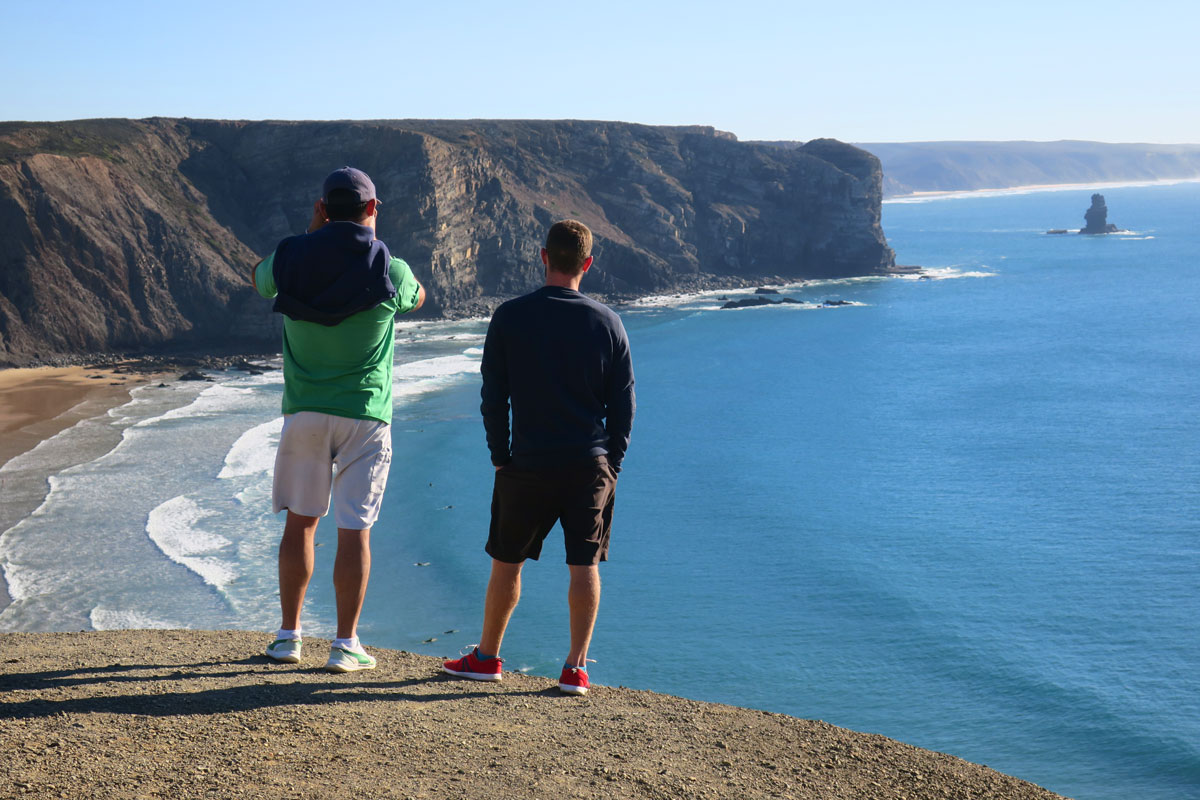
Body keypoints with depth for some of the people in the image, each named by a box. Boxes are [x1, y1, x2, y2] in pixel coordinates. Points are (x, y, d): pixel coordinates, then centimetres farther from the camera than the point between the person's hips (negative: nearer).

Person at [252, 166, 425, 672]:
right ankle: (346, 645, 4)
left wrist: (312, 233, 18)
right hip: (364, 414, -2)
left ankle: (288, 636, 19)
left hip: (304, 410, 2)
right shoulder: (388, 269, -7)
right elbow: (417, 299, 17)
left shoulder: (291, 258, -2)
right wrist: (369, 243, 16)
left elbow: (259, 280, 22)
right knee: (354, 530, 2)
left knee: (299, 521, 13)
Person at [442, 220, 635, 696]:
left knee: (506, 562, 12)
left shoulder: (510, 317, -3)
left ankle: (486, 657, 23)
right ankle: (575, 669, 5)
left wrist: (500, 457, 8)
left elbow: (493, 398, 0)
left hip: (528, 465, -1)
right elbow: (623, 403, 4)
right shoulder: (607, 322, 1)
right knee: (585, 567, 5)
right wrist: (611, 464, 11)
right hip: (591, 466, 1)